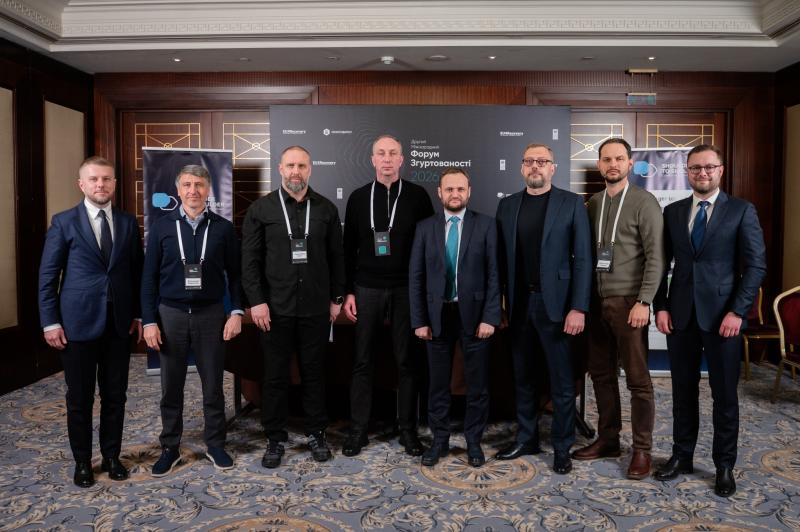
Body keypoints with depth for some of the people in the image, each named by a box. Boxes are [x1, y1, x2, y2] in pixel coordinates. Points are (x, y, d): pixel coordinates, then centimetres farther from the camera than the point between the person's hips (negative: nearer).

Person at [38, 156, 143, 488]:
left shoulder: (128, 222, 7)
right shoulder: (64, 222, -1)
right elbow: (48, 276, -2)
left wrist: (139, 314, 6)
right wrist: (50, 322, -6)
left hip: (119, 323, 2)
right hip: (78, 322, -2)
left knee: (115, 395, 10)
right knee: (79, 397, 8)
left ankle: (111, 456, 26)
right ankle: (82, 461, 25)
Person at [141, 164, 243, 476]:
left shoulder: (223, 228, 0)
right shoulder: (162, 227, 0)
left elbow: (234, 274, 4)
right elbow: (149, 277, 2)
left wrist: (236, 312, -5)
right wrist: (149, 321, -3)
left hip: (211, 314, 0)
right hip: (171, 314, 1)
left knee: (213, 385, 9)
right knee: (171, 387, 10)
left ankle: (215, 445, 25)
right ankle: (170, 448, 26)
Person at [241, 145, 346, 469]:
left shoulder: (326, 209, 5)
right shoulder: (261, 209, 1)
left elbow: (336, 257, 8)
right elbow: (250, 259, -2)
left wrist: (337, 298, 6)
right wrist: (256, 301, -8)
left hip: (316, 308, 1)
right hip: (275, 308, -1)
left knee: (314, 372, 11)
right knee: (275, 375, 8)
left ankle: (316, 433, 26)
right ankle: (275, 438, 23)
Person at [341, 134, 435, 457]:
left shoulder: (417, 196, 1)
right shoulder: (358, 198, 6)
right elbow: (349, 248, 7)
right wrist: (348, 292, 3)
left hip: (407, 289, -1)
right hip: (367, 289, 1)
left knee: (407, 360, 6)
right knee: (362, 361, 5)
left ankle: (408, 429, 18)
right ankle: (358, 429, 16)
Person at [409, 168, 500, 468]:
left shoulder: (485, 225, 0)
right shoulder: (425, 228, 4)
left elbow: (494, 274, -4)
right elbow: (416, 277, 3)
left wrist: (490, 317, -10)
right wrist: (419, 320, -2)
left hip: (474, 314, -1)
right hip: (437, 316, 2)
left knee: (477, 383, 8)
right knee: (438, 383, 11)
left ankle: (473, 441, 25)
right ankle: (440, 440, 26)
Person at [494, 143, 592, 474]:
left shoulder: (571, 203, -1)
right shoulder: (507, 205, 8)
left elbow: (582, 259, -5)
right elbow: (502, 260, 7)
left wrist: (578, 308, -12)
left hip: (555, 304, -3)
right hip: (518, 304, 4)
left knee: (561, 382, 6)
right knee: (523, 378, 14)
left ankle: (562, 447, 21)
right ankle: (526, 439, 29)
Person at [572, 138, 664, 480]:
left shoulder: (643, 202, -4)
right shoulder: (593, 204, 12)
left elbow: (656, 256, -9)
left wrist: (644, 301, -15)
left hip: (628, 302, -5)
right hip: (596, 301, 5)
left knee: (637, 378, 2)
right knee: (601, 374, 11)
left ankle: (642, 449, 13)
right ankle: (608, 439, 24)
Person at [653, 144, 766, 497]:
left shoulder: (741, 210, 0)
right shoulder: (673, 212, 9)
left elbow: (756, 265, -4)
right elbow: (662, 263, 8)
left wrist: (737, 312, -12)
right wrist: (661, 307, -1)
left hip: (722, 315, -2)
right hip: (680, 315, 3)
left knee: (725, 395, 7)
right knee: (683, 391, 11)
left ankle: (725, 466, 21)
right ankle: (682, 456, 24)